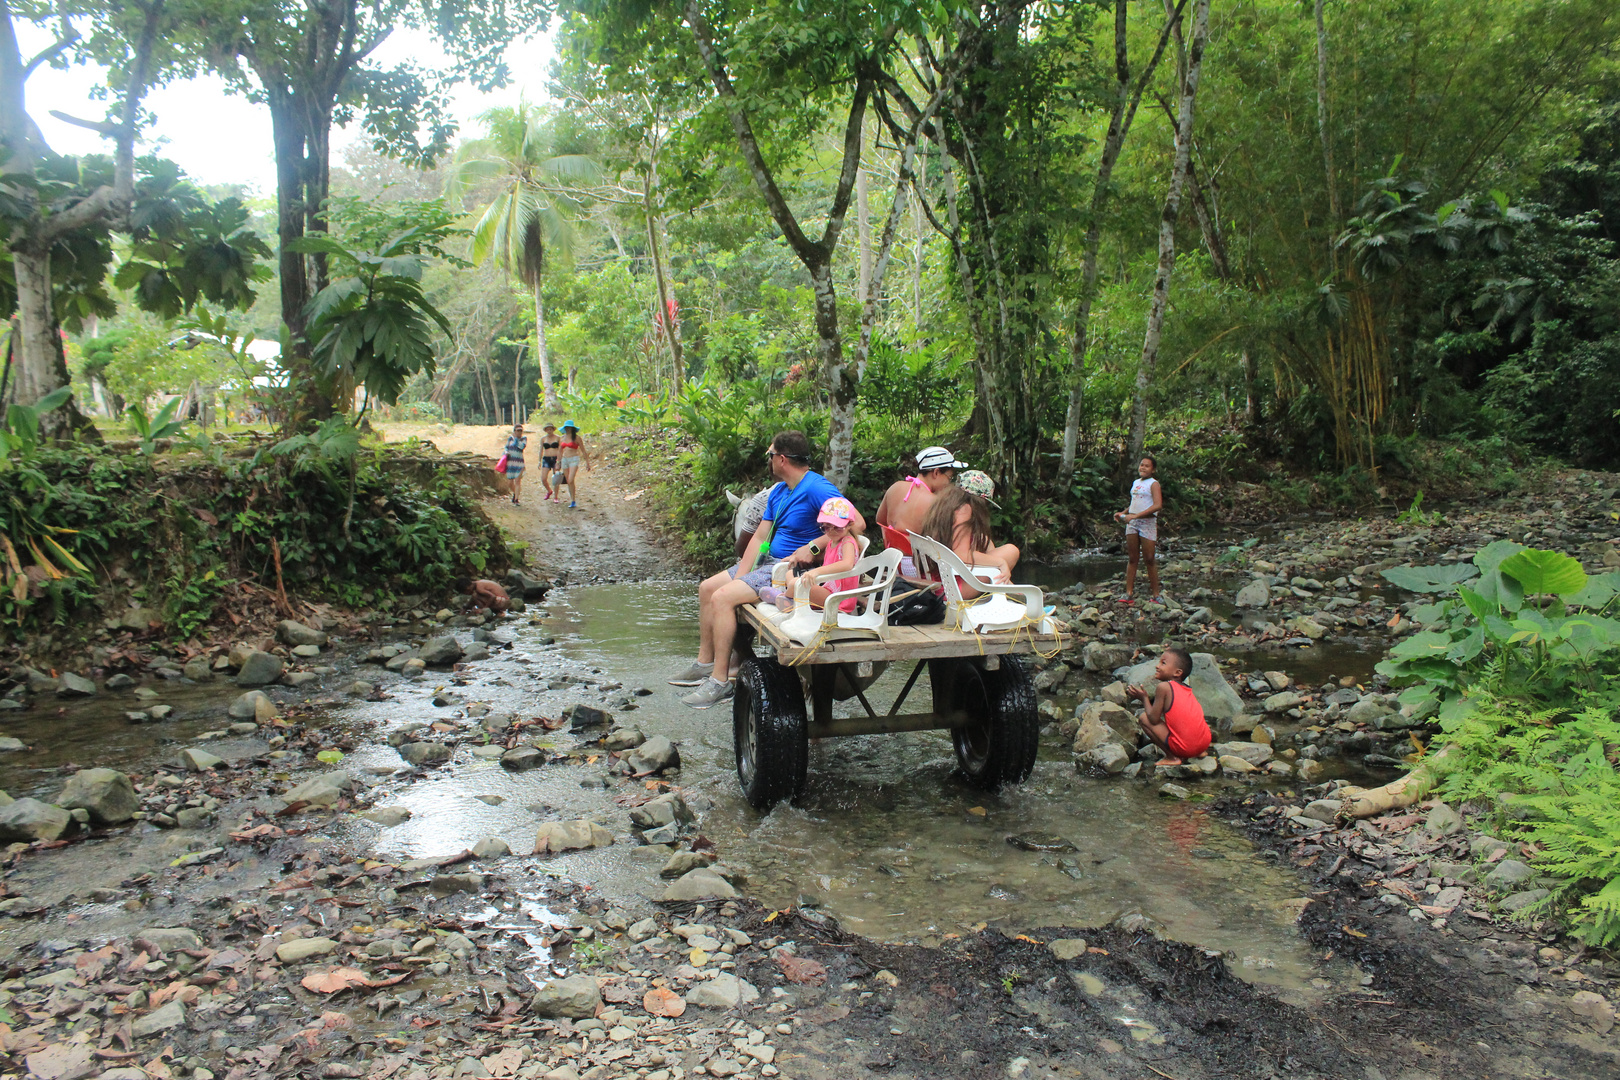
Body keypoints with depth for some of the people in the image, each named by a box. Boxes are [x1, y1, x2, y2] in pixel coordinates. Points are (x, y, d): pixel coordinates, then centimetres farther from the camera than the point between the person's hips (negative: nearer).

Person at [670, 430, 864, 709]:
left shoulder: (816, 488, -18)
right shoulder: (778, 492, 12)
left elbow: (857, 523, -29)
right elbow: (760, 537, 10)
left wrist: (812, 548, -27)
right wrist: (740, 575, -1)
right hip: (768, 560, 10)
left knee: (722, 598, -21)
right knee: (707, 588, 9)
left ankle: (721, 681, -15)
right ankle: (705, 663, 17)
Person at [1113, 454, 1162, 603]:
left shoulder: (1153, 484, -5)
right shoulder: (1136, 482, 18)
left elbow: (1158, 505, -17)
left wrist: (1136, 515, -21)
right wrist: (1123, 513, 11)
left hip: (1147, 522, -6)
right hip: (1132, 523, 6)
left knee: (1149, 559, -5)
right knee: (1132, 559, 3)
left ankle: (1156, 595, 1)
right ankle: (1129, 594, 2)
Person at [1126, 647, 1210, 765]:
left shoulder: (1164, 687, -9)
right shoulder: (1188, 689, 12)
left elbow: (1154, 719, -8)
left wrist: (1144, 698, 7)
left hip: (1184, 748, -8)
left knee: (1143, 718, 1)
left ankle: (1173, 757, -1)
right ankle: (1200, 752, 22)